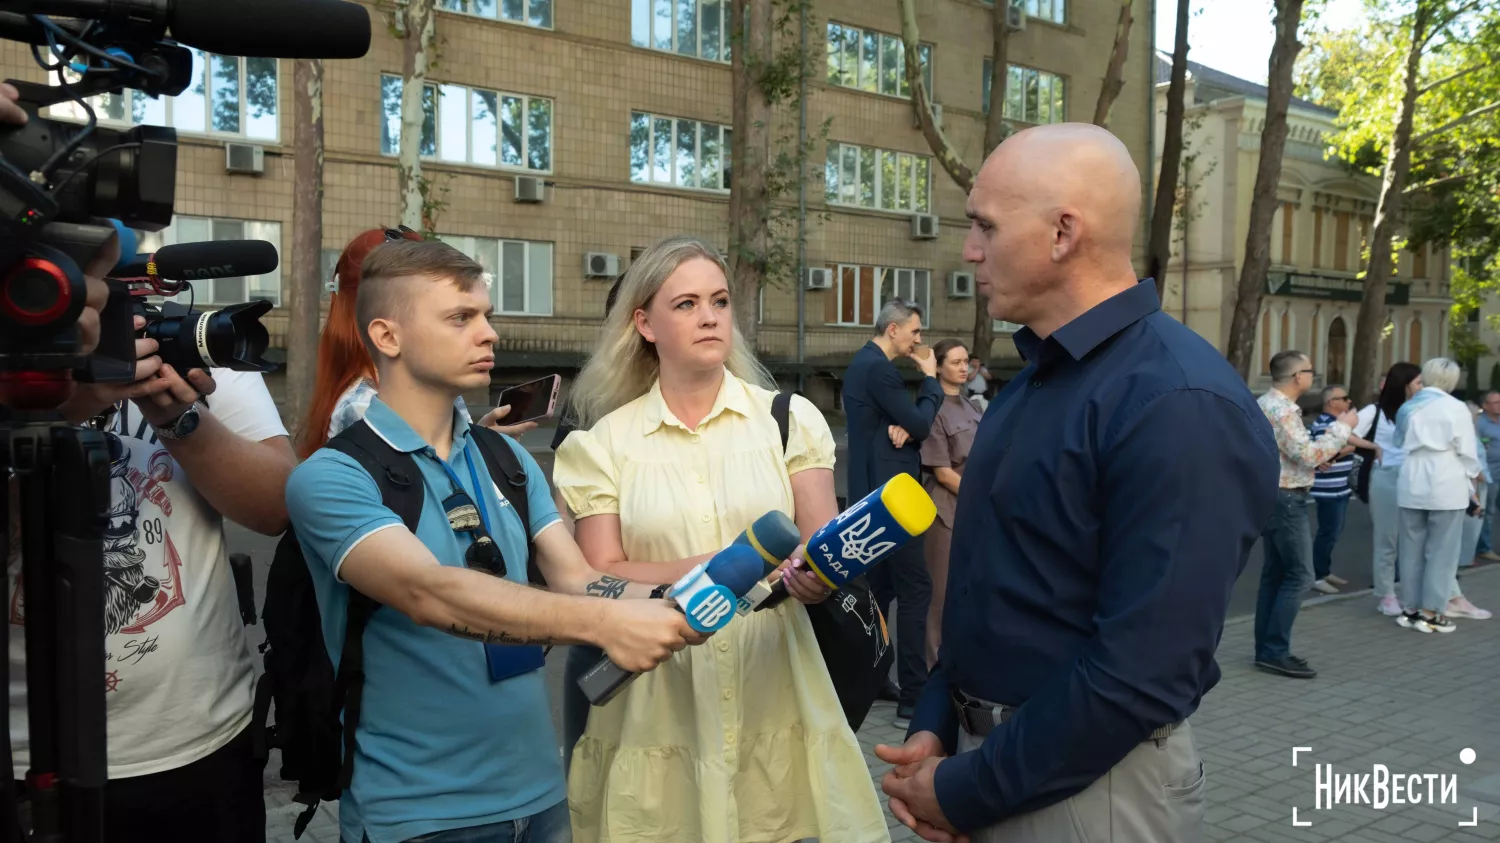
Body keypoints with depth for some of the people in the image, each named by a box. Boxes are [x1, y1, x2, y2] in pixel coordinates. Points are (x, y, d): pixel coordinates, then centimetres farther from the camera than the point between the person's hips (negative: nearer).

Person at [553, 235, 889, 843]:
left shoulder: (788, 418, 2)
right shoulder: (605, 443, 1)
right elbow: (598, 581, -4)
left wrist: (816, 572, -26)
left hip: (775, 695, 1)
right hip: (660, 705, 0)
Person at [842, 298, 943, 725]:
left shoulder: (862, 363, 16)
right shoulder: (879, 369, -17)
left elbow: (909, 422, 15)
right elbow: (920, 423, -15)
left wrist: (903, 428, -8)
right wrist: (930, 379, -2)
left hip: (872, 493, 11)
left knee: (880, 588, 17)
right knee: (915, 590, -8)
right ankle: (912, 698, -6)